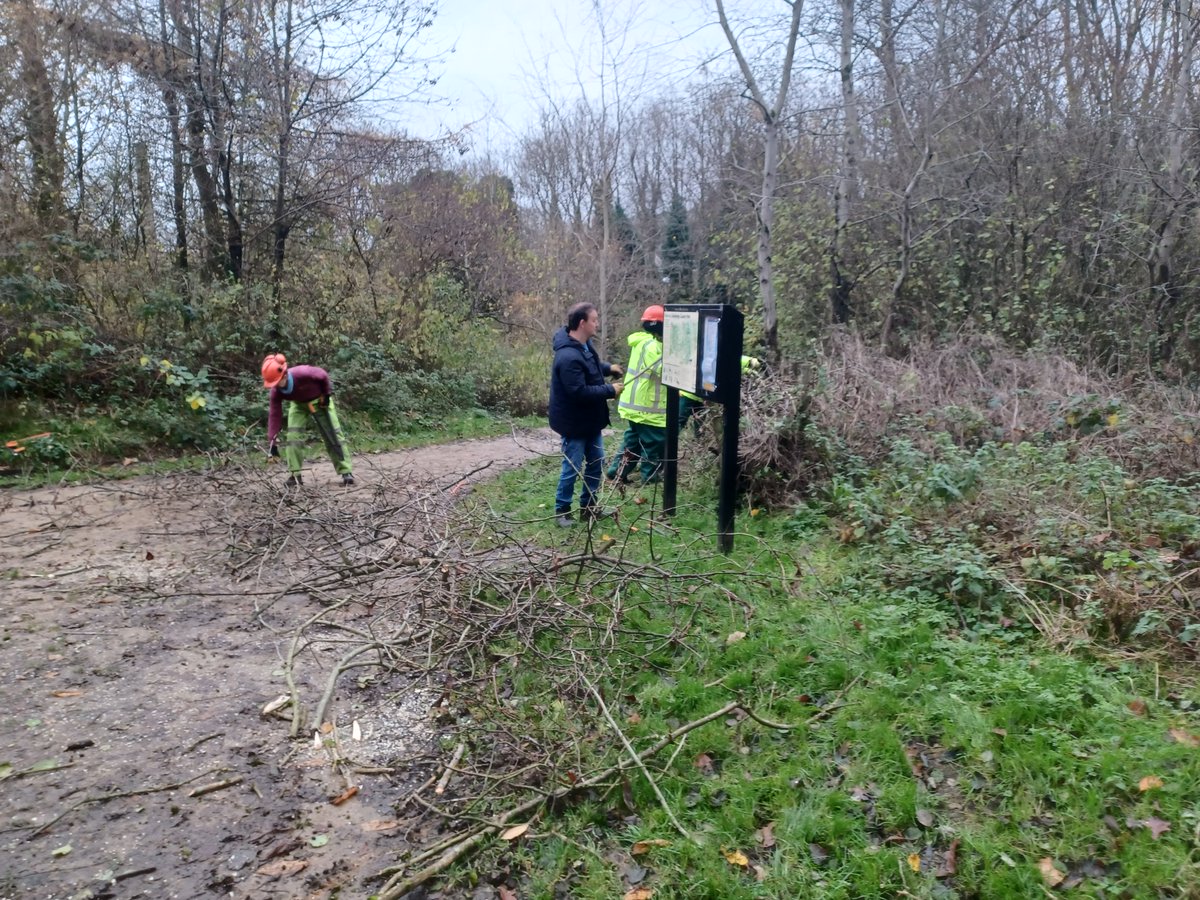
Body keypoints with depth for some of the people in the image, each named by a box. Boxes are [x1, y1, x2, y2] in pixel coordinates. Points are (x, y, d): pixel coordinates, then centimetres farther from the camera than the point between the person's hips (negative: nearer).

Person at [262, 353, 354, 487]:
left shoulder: (303, 373, -41)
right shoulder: (276, 391, -27)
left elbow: (323, 376, -21)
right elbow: (274, 415, -22)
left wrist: (327, 394, -12)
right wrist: (272, 441, -24)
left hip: (320, 401, -3)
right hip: (298, 404, 3)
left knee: (333, 435, -5)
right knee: (293, 436, -12)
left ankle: (346, 472, -1)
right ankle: (295, 475, -4)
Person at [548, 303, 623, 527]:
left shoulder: (583, 345, 3)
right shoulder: (568, 357, -30)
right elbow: (579, 392, -30)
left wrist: (608, 368, 7)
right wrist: (610, 390, -21)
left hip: (590, 420, 10)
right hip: (574, 423, -10)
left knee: (596, 462, 18)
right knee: (572, 468, 2)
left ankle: (588, 504, 32)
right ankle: (561, 510, 18)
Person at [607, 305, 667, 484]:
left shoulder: (642, 342, 13)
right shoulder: (651, 345, -19)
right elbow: (664, 370, -25)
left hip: (634, 403, 10)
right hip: (648, 406, -10)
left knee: (633, 439, 19)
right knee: (654, 442, 2)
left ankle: (617, 469, 21)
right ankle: (650, 475, 11)